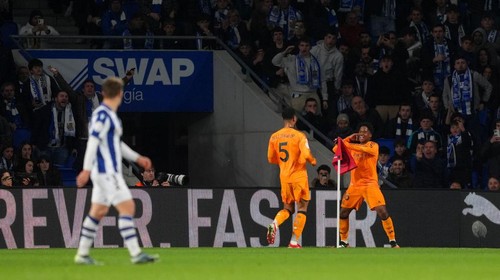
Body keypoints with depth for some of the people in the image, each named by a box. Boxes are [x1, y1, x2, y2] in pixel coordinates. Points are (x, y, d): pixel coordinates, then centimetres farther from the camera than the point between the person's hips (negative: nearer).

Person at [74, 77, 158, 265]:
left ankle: (82, 254, 14)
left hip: (109, 172, 10)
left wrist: (137, 158, 27)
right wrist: (87, 169, -26)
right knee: (127, 207, -12)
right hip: (106, 172, -10)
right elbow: (93, 142, -20)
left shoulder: (109, 115, 17)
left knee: (98, 212, 11)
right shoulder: (103, 115, -14)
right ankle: (136, 254, -15)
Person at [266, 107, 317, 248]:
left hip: (284, 176, 5)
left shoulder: (274, 137, 4)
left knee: (287, 208, 17)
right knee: (302, 208, 5)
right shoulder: (299, 136, -11)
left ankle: (274, 224, -15)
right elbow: (306, 155, -21)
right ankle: (294, 242, -2)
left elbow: (271, 159, 10)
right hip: (298, 176, -5)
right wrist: (313, 161, 1)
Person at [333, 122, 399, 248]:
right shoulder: (353, 145, 13)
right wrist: (349, 138, 0)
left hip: (370, 184, -5)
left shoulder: (373, 146, -3)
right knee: (343, 212, 3)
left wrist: (346, 144, -31)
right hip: (355, 185, 5)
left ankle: (393, 241, -8)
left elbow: (363, 149, -24)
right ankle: (343, 242, 19)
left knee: (382, 212, -16)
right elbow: (336, 150, 8)